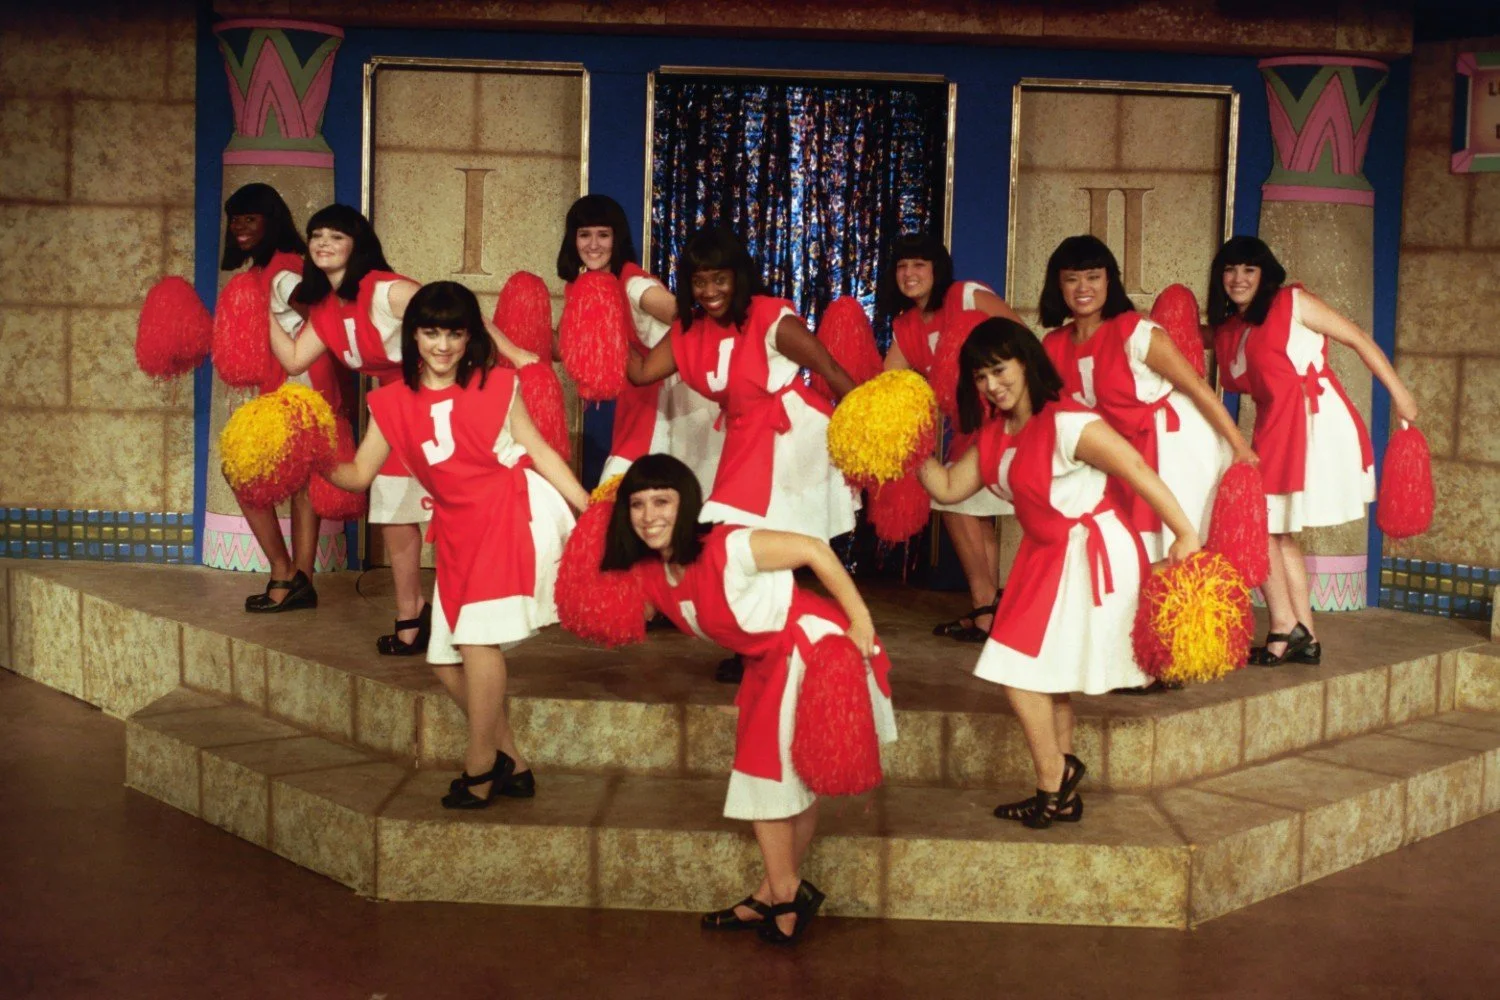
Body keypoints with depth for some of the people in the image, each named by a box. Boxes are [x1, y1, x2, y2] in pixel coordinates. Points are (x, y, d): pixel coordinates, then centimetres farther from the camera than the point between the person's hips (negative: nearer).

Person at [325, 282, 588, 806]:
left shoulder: (496, 385, 3)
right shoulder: (393, 403, 9)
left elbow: (539, 450, 4)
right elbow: (360, 474, 9)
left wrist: (589, 508, -1)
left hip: (512, 511, -5)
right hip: (459, 531, 5)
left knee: (476, 636, -16)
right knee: (445, 657, 5)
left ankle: (479, 765, -1)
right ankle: (510, 761, 20)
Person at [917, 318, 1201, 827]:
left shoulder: (1067, 424, -21)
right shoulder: (994, 436, 7)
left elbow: (1138, 472, -23)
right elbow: (948, 487, 10)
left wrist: (1185, 535, -25)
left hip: (1091, 555, -10)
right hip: (1048, 557, 10)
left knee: (1021, 666, -8)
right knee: (1047, 672, 15)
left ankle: (1055, 779, 10)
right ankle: (1061, 794, 26)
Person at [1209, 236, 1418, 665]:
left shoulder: (1293, 303, -2)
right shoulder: (1227, 332, 15)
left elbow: (1359, 339, -1)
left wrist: (1399, 393, -4)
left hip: (1315, 422, -7)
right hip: (1275, 430, 7)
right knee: (1278, 531, 10)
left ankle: (1285, 628, 0)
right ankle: (1305, 637, 17)